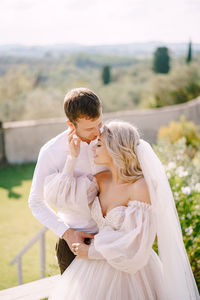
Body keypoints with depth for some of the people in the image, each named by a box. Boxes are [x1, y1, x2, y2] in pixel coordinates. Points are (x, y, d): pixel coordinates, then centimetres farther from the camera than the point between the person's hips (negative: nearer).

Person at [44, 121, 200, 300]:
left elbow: (134, 245, -21)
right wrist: (73, 156, -8)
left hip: (130, 273, -6)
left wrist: (91, 252, -11)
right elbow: (59, 195, -5)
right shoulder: (101, 180, -1)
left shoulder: (142, 186, -21)